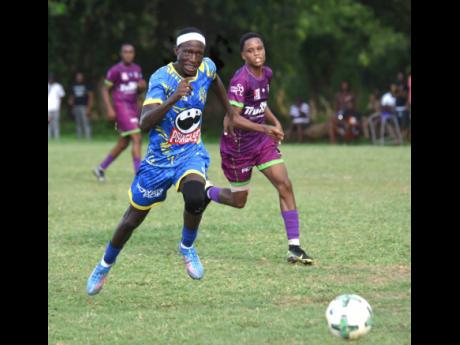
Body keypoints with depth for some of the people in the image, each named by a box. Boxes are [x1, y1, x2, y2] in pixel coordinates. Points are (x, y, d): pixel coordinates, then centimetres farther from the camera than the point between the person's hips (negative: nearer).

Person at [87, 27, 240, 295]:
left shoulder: (207, 68, -7)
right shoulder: (162, 78, -24)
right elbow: (144, 123, -37)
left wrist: (229, 110, 25)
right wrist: (173, 99, -49)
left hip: (191, 154, 2)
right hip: (160, 158, -2)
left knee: (196, 196, -31)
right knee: (134, 218, 12)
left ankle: (188, 247, -2)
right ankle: (106, 265, 39)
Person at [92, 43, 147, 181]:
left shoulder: (137, 69, 11)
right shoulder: (115, 70, -8)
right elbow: (105, 90, -3)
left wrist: (142, 86, -4)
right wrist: (110, 109, -12)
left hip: (133, 107, 8)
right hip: (121, 107, -8)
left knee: (123, 144, 12)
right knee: (137, 139, -15)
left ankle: (101, 168, 26)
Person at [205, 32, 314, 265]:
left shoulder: (266, 73, 2)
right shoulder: (240, 80, -23)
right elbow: (233, 118, -28)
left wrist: (274, 122, 7)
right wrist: (265, 129, -36)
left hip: (262, 141, 6)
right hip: (237, 145, -6)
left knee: (285, 185, -9)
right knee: (239, 201, 7)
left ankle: (294, 246, -8)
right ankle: (207, 192, 41)